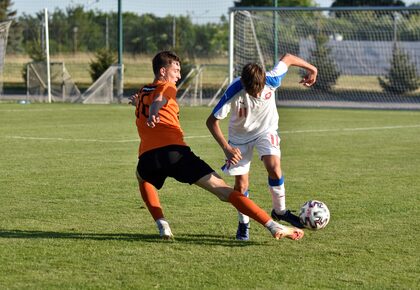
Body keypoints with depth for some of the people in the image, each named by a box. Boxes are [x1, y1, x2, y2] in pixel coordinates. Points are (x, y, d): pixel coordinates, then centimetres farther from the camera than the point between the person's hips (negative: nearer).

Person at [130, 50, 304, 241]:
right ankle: (273, 226, -16)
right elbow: (158, 101, -14)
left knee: (143, 177, 41)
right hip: (175, 151, -5)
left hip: (147, 157, 5)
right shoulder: (167, 87, 11)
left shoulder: (140, 94, 28)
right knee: (223, 190, -7)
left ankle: (161, 224, 22)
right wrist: (152, 114, -32)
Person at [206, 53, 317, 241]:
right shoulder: (234, 92, -33)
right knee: (241, 184, -2)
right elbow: (212, 121, -26)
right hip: (240, 136, -1)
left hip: (266, 130, 1)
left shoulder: (272, 80, -29)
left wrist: (311, 69, 5)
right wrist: (226, 148, -34)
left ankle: (280, 211, -1)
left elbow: (287, 58, -9)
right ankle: (243, 224, 22)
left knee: (274, 167, -23)